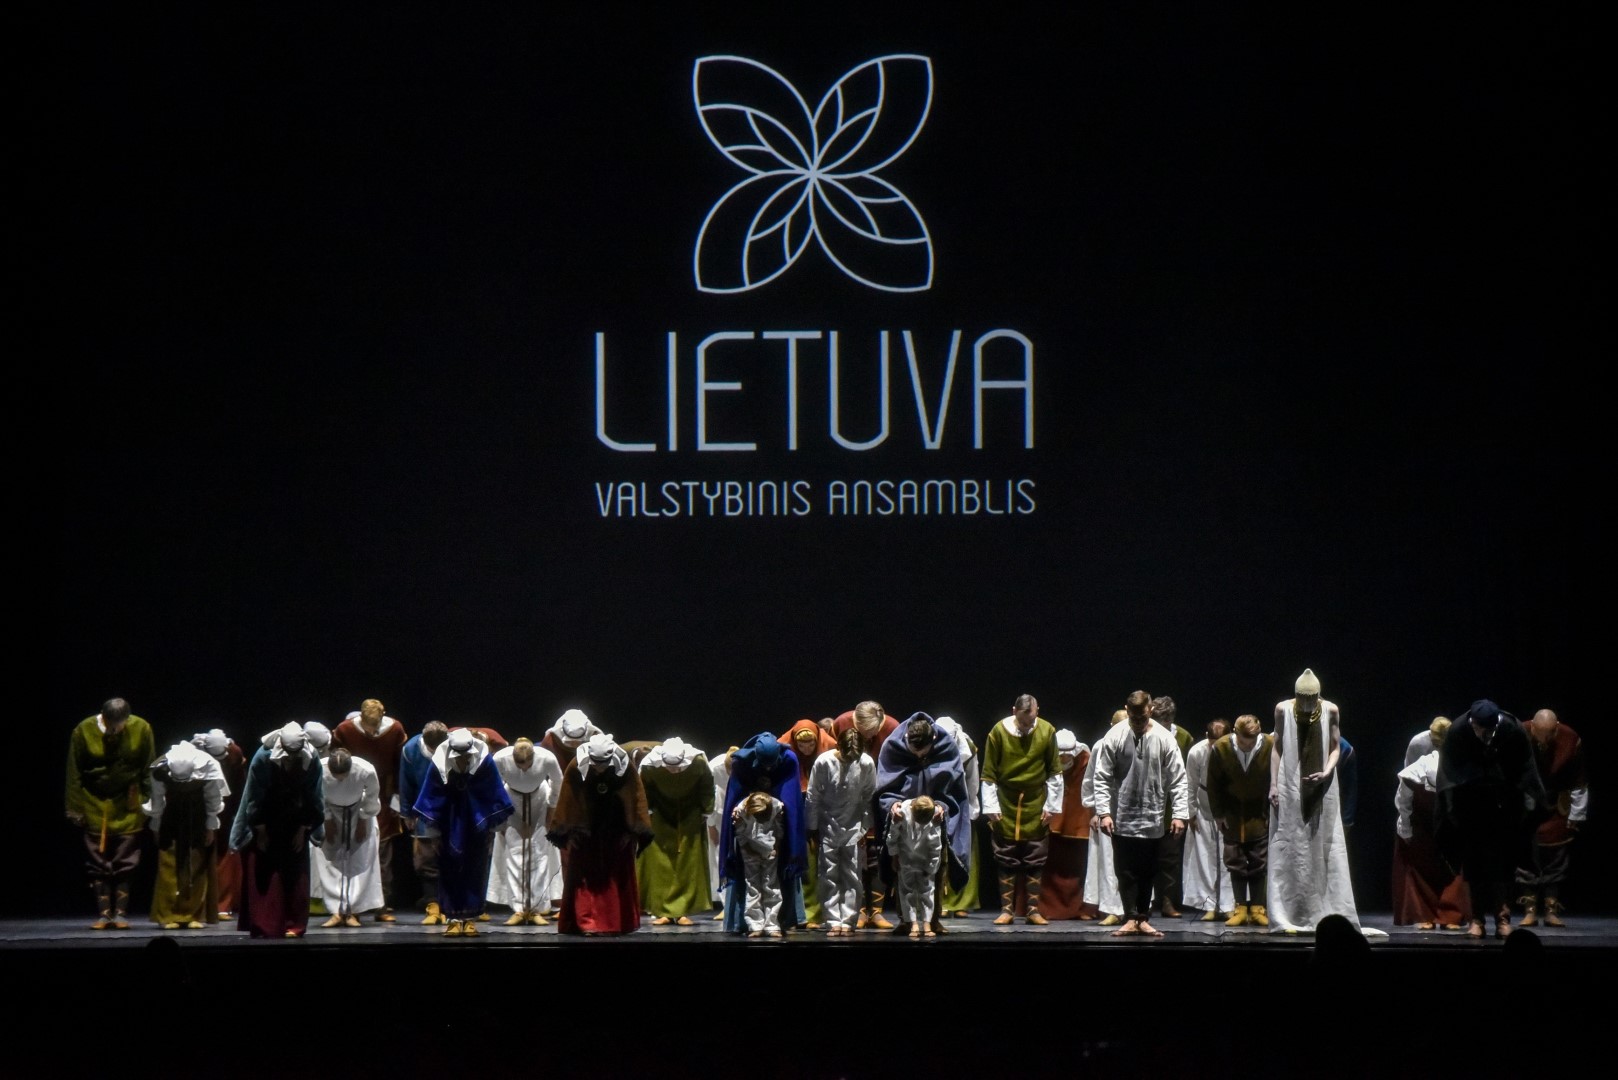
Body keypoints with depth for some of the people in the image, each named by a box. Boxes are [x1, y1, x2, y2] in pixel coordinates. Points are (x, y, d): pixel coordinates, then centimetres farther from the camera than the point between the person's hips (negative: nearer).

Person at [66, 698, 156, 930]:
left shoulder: (141, 729, -8)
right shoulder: (84, 731, -9)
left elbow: (148, 771, 0)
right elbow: (74, 773, -3)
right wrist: (75, 808, -3)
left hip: (128, 807, 0)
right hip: (95, 806, 0)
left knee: (125, 863, -1)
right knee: (98, 863, 0)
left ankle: (121, 913, 3)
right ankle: (104, 913, 3)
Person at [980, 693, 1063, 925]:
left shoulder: (1047, 731, -4)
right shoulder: (999, 732, -8)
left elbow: (1054, 773, 4)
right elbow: (988, 775, -3)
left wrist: (1051, 806, 1)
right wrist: (991, 807, -6)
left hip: (1035, 805, 1)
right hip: (1006, 805, -1)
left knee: (1035, 862, 4)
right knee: (1006, 862, 3)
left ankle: (1033, 909, 10)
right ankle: (1007, 909, 8)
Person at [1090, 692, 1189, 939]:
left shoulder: (1164, 738, -5)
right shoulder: (1114, 737, -7)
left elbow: (1178, 780, -2)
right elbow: (1102, 778, -4)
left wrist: (1179, 814, -7)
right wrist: (1104, 812, -11)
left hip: (1152, 819, 1)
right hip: (1122, 819, -1)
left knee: (1147, 872, 9)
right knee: (1127, 872, 1)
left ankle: (1143, 918, 17)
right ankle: (1131, 918, 7)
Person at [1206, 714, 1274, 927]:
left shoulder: (1270, 746, -18)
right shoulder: (1221, 748, -15)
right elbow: (1213, 784, -3)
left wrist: (1272, 813, -6)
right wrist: (1218, 814, -2)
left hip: (1260, 814, -1)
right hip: (1232, 815, 1)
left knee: (1259, 863, -1)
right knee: (1235, 862, 1)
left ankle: (1257, 909, 4)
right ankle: (1240, 909, 6)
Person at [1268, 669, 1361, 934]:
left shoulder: (1330, 711, -2)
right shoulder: (1283, 709, -2)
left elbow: (1335, 748, 3)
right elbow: (1277, 748, 4)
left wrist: (1327, 772, -15)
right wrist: (1273, 785, -1)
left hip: (1321, 790, 0)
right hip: (1291, 790, 0)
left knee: (1324, 849, -1)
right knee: (1291, 849, -1)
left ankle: (1327, 915, 2)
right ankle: (1292, 916, 2)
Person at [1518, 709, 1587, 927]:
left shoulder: (1570, 741, -16)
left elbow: (1579, 784, -4)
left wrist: (1576, 817, -2)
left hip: (1556, 810, 1)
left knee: (1556, 862, 2)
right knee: (1526, 860, -3)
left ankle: (1552, 910, 6)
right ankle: (1530, 911, 1)